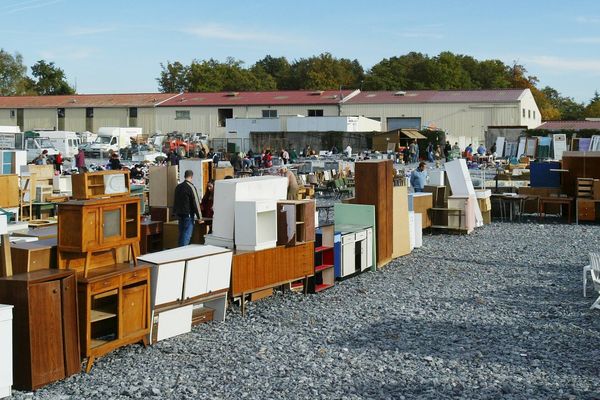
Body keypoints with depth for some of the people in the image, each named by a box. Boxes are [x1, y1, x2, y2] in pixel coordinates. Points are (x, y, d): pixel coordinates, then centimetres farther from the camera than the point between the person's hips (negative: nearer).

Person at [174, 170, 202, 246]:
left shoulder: (178, 187, 9)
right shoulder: (191, 187, -13)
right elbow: (196, 203, -12)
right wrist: (199, 216, -8)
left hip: (179, 214, 7)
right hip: (188, 214, -7)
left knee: (181, 234, 14)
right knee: (187, 235, -6)